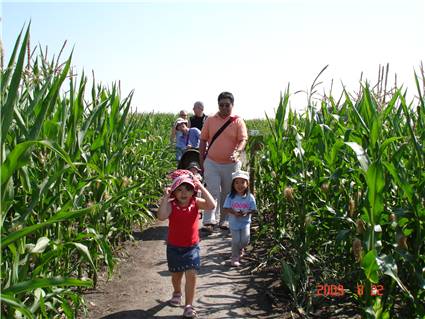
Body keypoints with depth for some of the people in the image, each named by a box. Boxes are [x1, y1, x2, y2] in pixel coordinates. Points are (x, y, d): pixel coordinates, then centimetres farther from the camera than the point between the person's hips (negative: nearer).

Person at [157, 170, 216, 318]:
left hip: (192, 246, 0)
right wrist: (165, 197, -35)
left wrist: (202, 188, -27)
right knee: (176, 275, 19)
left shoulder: (196, 202, -11)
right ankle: (177, 293, 51)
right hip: (174, 246, 0)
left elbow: (212, 205, -27)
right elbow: (161, 217, -34)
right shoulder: (171, 205, -16)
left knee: (191, 275, -9)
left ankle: (189, 305, 6)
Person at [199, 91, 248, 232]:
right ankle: (209, 221, -8)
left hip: (231, 164, 0)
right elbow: (203, 140, 8)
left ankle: (224, 220, 25)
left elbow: (243, 140, -10)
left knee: (227, 194, 11)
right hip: (212, 163, 0)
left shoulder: (238, 121, -2)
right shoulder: (210, 120, 4)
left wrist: (237, 152, -31)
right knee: (212, 192, -8)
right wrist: (201, 161, 5)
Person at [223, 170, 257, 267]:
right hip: (234, 222, -1)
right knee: (236, 241, 0)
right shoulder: (230, 197, -9)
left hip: (245, 222, 1)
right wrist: (234, 212, -25)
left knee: (245, 240, -5)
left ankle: (240, 249, 31)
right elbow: (225, 209, -9)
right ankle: (235, 259, 19)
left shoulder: (250, 197, -7)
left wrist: (246, 213, -23)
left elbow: (254, 210, -4)